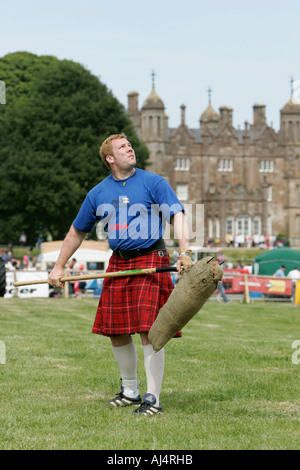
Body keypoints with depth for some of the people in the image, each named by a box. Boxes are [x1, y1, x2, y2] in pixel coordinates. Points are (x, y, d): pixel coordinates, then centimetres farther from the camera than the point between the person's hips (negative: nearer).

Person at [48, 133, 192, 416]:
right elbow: (77, 231, 22)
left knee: (149, 331, -12)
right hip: (118, 263, 5)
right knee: (117, 333, 7)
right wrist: (59, 267, 20)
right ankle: (130, 391, 26)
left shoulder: (153, 183, 0)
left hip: (150, 260, -5)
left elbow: (177, 215, -11)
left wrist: (184, 252, -27)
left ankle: (153, 398, -5)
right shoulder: (98, 193, 12)